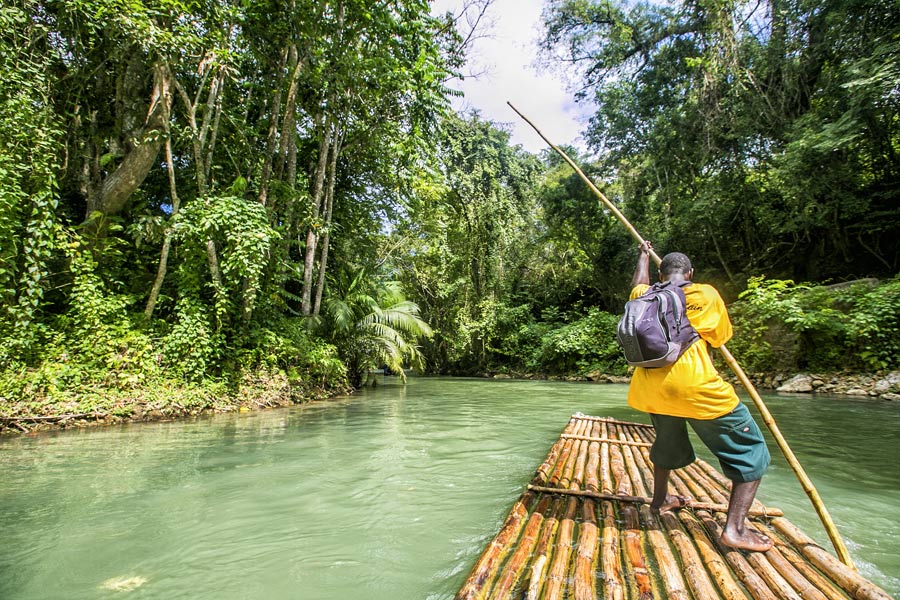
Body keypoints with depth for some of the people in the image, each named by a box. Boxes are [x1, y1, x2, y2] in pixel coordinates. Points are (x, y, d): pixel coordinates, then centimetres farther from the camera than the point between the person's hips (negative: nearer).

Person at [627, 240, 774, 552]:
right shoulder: (706, 294, 3)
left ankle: (660, 498, 46)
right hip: (695, 386, -5)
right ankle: (735, 527, 6)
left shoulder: (645, 295, 13)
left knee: (668, 440, 31)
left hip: (651, 386, 6)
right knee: (750, 450, 11)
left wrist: (644, 254, 55)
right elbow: (718, 338, 13)